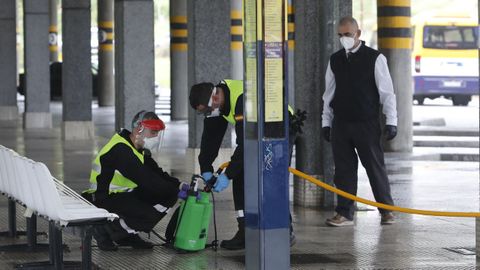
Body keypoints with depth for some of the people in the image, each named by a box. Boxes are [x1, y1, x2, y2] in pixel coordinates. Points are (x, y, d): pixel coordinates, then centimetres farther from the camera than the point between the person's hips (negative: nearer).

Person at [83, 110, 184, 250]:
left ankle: (128, 235, 9)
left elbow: (157, 174, 9)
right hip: (104, 201, -10)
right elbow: (146, 181, -26)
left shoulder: (139, 150, 10)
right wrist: (177, 190, -22)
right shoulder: (120, 150, -23)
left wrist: (179, 185, -8)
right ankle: (105, 230, -6)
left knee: (167, 197, 0)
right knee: (150, 215, -28)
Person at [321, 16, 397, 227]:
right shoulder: (335, 60, 9)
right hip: (340, 124, 4)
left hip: (367, 124, -3)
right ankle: (344, 213, 10)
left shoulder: (374, 58, -3)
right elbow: (329, 93, 15)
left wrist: (391, 121, -7)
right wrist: (326, 122, 11)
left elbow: (386, 91, -3)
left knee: (375, 167, 1)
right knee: (343, 169, 4)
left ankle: (386, 211, 12)